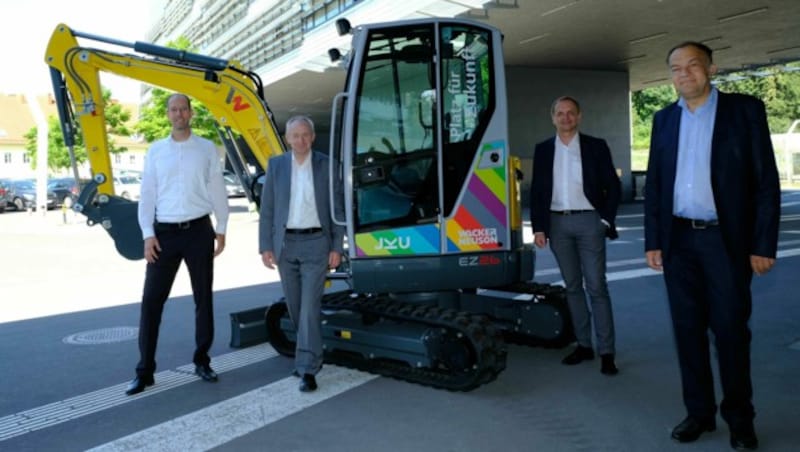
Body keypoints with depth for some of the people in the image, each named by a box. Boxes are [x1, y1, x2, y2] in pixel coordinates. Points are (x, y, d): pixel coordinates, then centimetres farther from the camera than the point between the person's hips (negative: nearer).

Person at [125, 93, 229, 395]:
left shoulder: (206, 149, 5)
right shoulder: (156, 150, 7)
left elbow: (217, 191, 5)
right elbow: (147, 195, 4)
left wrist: (221, 229, 3)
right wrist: (148, 234, -4)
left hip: (199, 231, 0)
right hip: (165, 232, 1)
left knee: (203, 299, 8)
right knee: (151, 300, 0)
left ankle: (202, 361, 22)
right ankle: (144, 371, 8)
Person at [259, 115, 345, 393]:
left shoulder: (326, 165, 0)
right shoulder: (275, 165, 4)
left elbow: (337, 208, 0)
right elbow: (267, 210, 4)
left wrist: (336, 248, -5)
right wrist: (266, 247, -1)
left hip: (316, 243, -3)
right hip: (285, 244, 3)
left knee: (310, 305, -8)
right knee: (294, 305, 12)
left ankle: (307, 369, -4)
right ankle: (311, 354, 33)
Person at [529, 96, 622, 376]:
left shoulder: (596, 146, 2)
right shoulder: (543, 150, 8)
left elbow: (613, 186, 2)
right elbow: (537, 191, 7)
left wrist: (606, 220, -6)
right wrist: (538, 227, 0)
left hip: (588, 221, -3)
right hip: (557, 223, 3)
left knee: (597, 287, -3)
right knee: (572, 286, 9)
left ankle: (606, 352, 1)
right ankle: (583, 345, 18)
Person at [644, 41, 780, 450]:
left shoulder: (745, 110, -1)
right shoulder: (664, 119, 10)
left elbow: (766, 181, -4)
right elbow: (653, 185, 10)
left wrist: (764, 245, -9)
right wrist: (653, 241, 4)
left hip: (726, 240, -3)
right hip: (679, 241, 3)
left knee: (731, 330, 4)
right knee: (688, 329, 8)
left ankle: (739, 417, 20)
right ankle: (698, 411, 21)